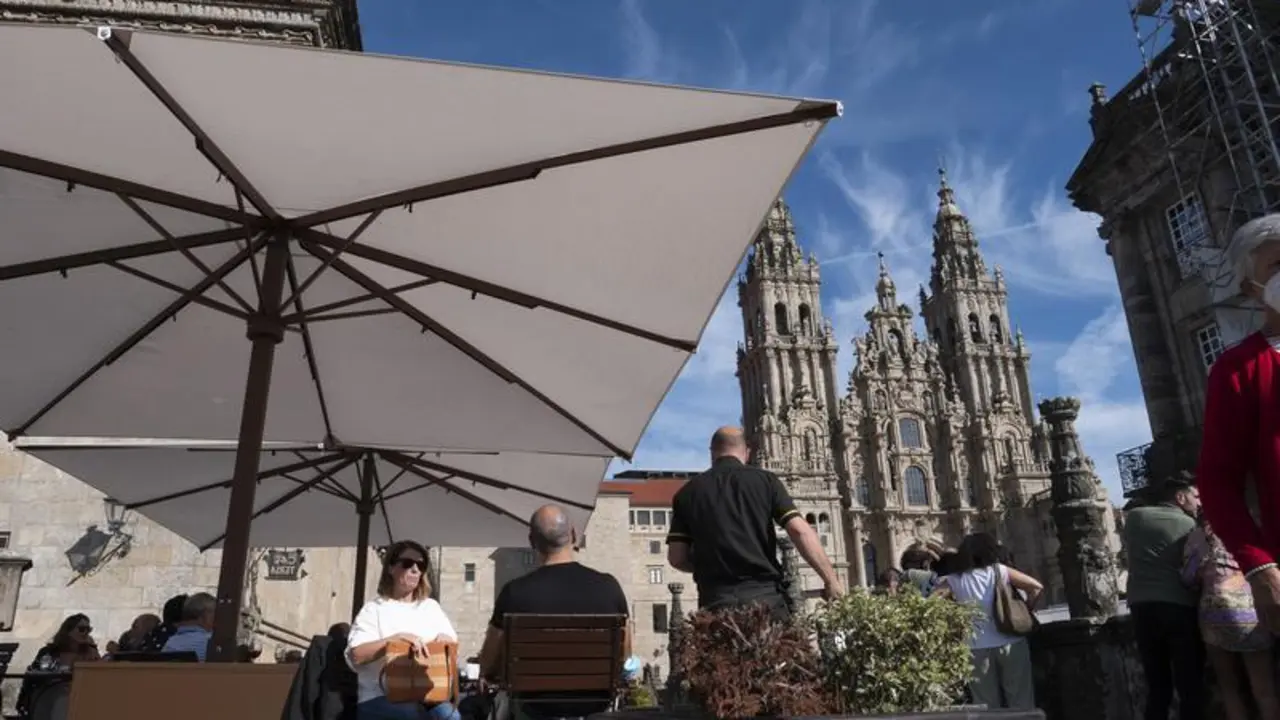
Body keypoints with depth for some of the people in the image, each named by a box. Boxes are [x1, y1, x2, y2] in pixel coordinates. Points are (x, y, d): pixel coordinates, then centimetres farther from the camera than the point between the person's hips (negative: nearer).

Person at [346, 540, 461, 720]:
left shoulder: (431, 607, 20)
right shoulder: (373, 609, 5)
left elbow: (454, 643, 18)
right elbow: (355, 656, -9)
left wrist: (444, 639, -4)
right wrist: (397, 638, -18)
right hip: (380, 698, -3)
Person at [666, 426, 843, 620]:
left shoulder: (687, 493, 10)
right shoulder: (764, 479, 7)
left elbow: (676, 557, 8)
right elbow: (800, 531, -4)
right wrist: (831, 579, 0)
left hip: (716, 601, 1)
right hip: (766, 594, -1)